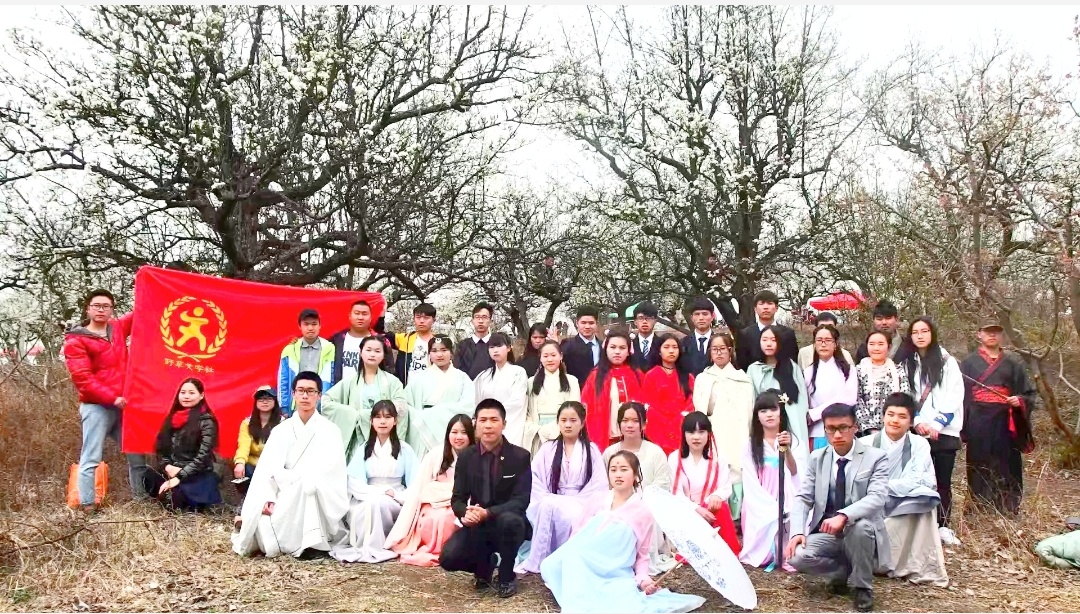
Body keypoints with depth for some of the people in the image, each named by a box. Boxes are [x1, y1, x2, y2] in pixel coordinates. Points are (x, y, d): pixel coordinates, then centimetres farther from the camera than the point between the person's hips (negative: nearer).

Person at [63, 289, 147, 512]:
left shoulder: (118, 328, 11)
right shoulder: (76, 340, -4)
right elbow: (82, 378, -11)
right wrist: (111, 397, -16)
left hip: (121, 405, 6)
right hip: (96, 407, -6)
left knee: (137, 456, 8)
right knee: (91, 459, -5)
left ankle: (141, 498, 16)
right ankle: (87, 505, -2)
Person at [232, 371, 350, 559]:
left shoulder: (330, 431, -3)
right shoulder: (281, 430, 6)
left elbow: (323, 472, -15)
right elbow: (266, 469, -4)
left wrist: (283, 475, -13)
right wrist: (267, 499, -20)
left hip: (321, 499, -2)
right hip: (287, 498, 2)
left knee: (308, 483, -35)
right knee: (263, 520, -29)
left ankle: (311, 542, -25)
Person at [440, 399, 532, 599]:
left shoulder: (520, 456, -9)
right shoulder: (466, 456, 0)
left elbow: (521, 501, -15)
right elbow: (457, 498, 0)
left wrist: (488, 513, -32)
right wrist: (466, 513, -26)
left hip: (507, 523, -2)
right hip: (476, 525, 3)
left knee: (510, 520, -37)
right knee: (448, 558, -22)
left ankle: (506, 577, -9)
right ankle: (484, 565, 14)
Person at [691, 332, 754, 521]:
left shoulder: (743, 380, 8)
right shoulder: (702, 379, 13)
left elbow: (748, 413, 3)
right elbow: (698, 411, 8)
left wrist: (746, 440, -3)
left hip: (737, 440, -1)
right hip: (711, 441, 1)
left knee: (736, 478, -7)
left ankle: (735, 520, 0)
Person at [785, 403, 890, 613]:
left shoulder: (876, 457, -6)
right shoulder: (816, 458, 5)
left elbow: (877, 498, -21)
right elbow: (803, 498, 0)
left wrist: (843, 516, -39)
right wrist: (797, 532, -19)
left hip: (861, 531, -3)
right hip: (826, 533, 3)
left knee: (860, 526, -37)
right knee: (797, 556, -25)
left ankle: (862, 585, -9)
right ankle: (843, 571, 7)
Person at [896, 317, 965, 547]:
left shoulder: (947, 362, 6)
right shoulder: (905, 362, 8)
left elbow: (954, 398, 0)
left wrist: (937, 423, -9)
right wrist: (917, 421, -9)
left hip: (944, 431, 0)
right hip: (916, 432, 0)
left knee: (943, 480, 2)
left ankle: (942, 526, 10)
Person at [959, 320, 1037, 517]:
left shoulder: (1012, 363, 11)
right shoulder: (969, 363, 9)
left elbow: (1029, 393, 11)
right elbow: (961, 394, 5)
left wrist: (1020, 401, -11)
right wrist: (962, 425, -4)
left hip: (1004, 421, 1)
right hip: (978, 422, -1)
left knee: (1006, 467, -1)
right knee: (979, 467, 0)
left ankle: (1008, 512, 6)